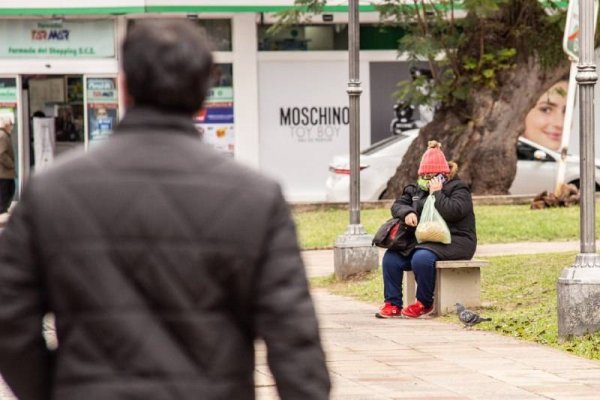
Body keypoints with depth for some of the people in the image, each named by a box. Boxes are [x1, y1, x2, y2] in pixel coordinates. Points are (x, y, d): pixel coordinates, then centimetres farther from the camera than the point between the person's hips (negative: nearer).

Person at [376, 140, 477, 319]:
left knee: (421, 258, -35)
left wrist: (437, 193, -15)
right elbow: (398, 204, 12)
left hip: (452, 242, -7)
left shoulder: (458, 188, -2)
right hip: (422, 240, 7)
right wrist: (407, 212, -9)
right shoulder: (418, 189, 18)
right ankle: (392, 304, -10)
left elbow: (452, 212, -20)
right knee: (391, 257, -13)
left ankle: (424, 303, -16)